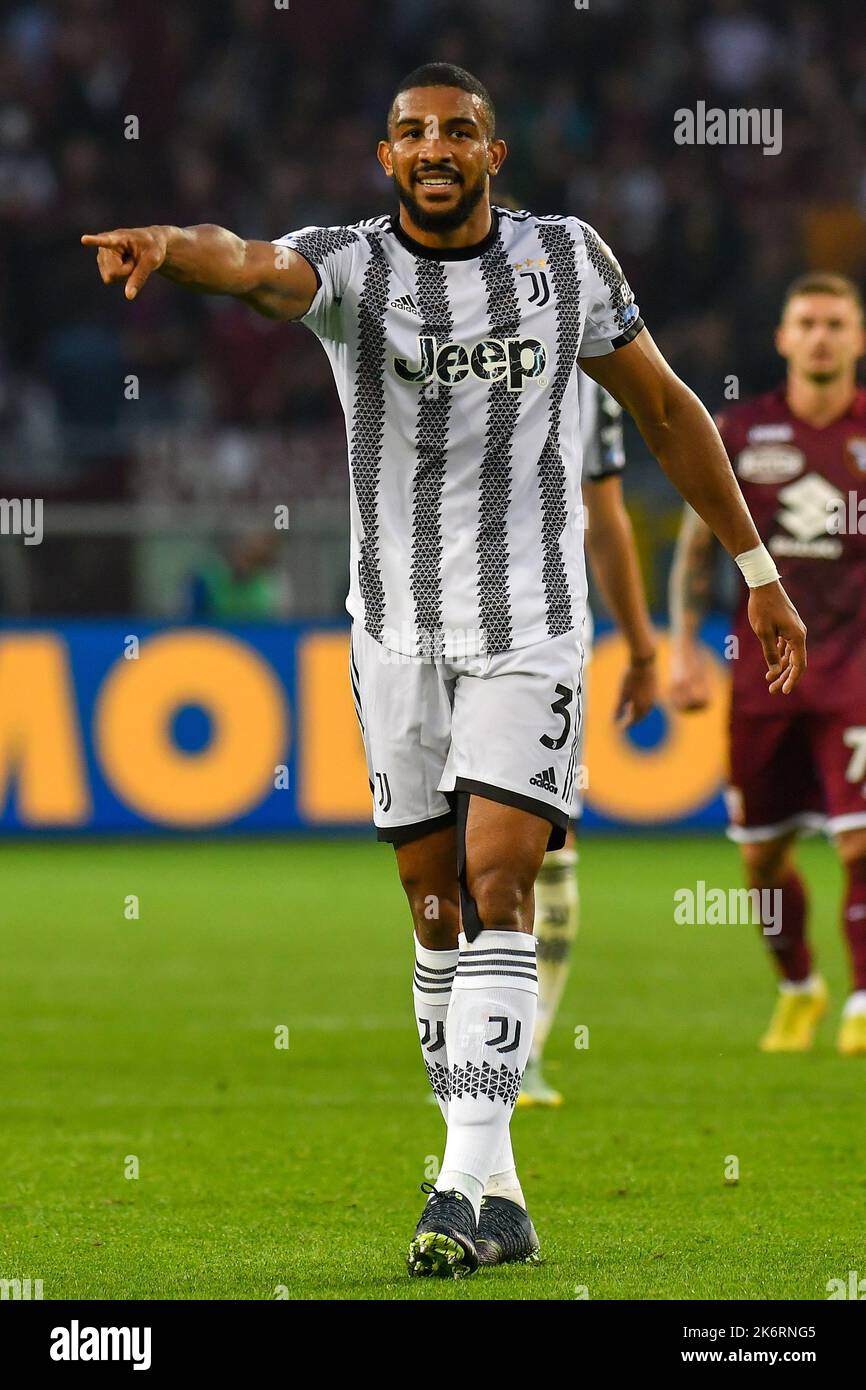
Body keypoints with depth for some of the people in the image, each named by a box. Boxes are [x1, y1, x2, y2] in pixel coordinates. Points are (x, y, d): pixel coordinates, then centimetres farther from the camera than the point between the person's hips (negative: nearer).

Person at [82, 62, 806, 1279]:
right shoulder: (349, 265, -5)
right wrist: (167, 249, -53)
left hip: (529, 631, -1)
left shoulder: (567, 259, 0)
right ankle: (499, 1194, 14)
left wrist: (757, 571, 12)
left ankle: (462, 1186, -19)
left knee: (496, 890, -14)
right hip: (397, 631, 1)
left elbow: (665, 411, 11)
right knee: (438, 911, 5)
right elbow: (255, 266, -29)